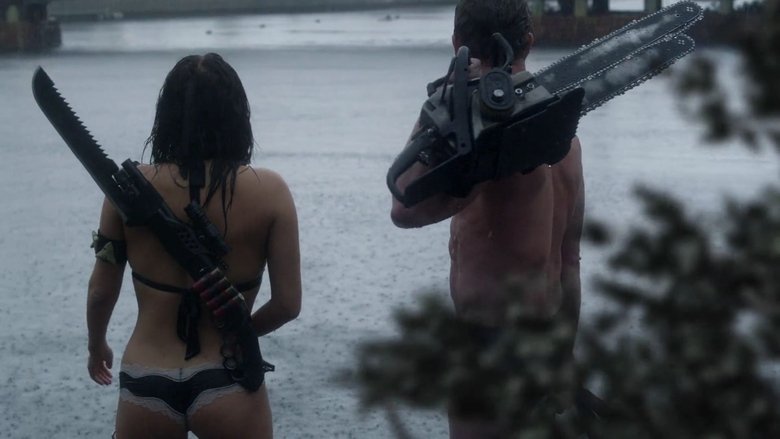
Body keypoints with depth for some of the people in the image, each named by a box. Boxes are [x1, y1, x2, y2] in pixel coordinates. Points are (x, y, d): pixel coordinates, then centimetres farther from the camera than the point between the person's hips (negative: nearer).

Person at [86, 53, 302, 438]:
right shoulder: (268, 192, -9)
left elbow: (101, 292, 3)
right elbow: (287, 304, -6)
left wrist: (96, 345, 23)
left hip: (145, 387, 2)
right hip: (226, 384, -1)